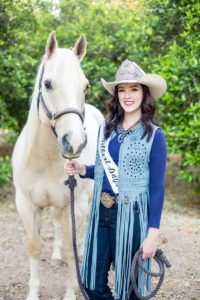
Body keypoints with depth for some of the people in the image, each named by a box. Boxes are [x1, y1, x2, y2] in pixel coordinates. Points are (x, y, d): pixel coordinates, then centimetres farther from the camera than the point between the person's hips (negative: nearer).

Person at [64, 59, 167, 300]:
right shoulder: (106, 128, 5)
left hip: (131, 215, -5)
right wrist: (81, 170, -4)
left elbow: (157, 188, -9)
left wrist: (153, 234, -13)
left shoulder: (154, 136, -10)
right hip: (101, 212, 5)